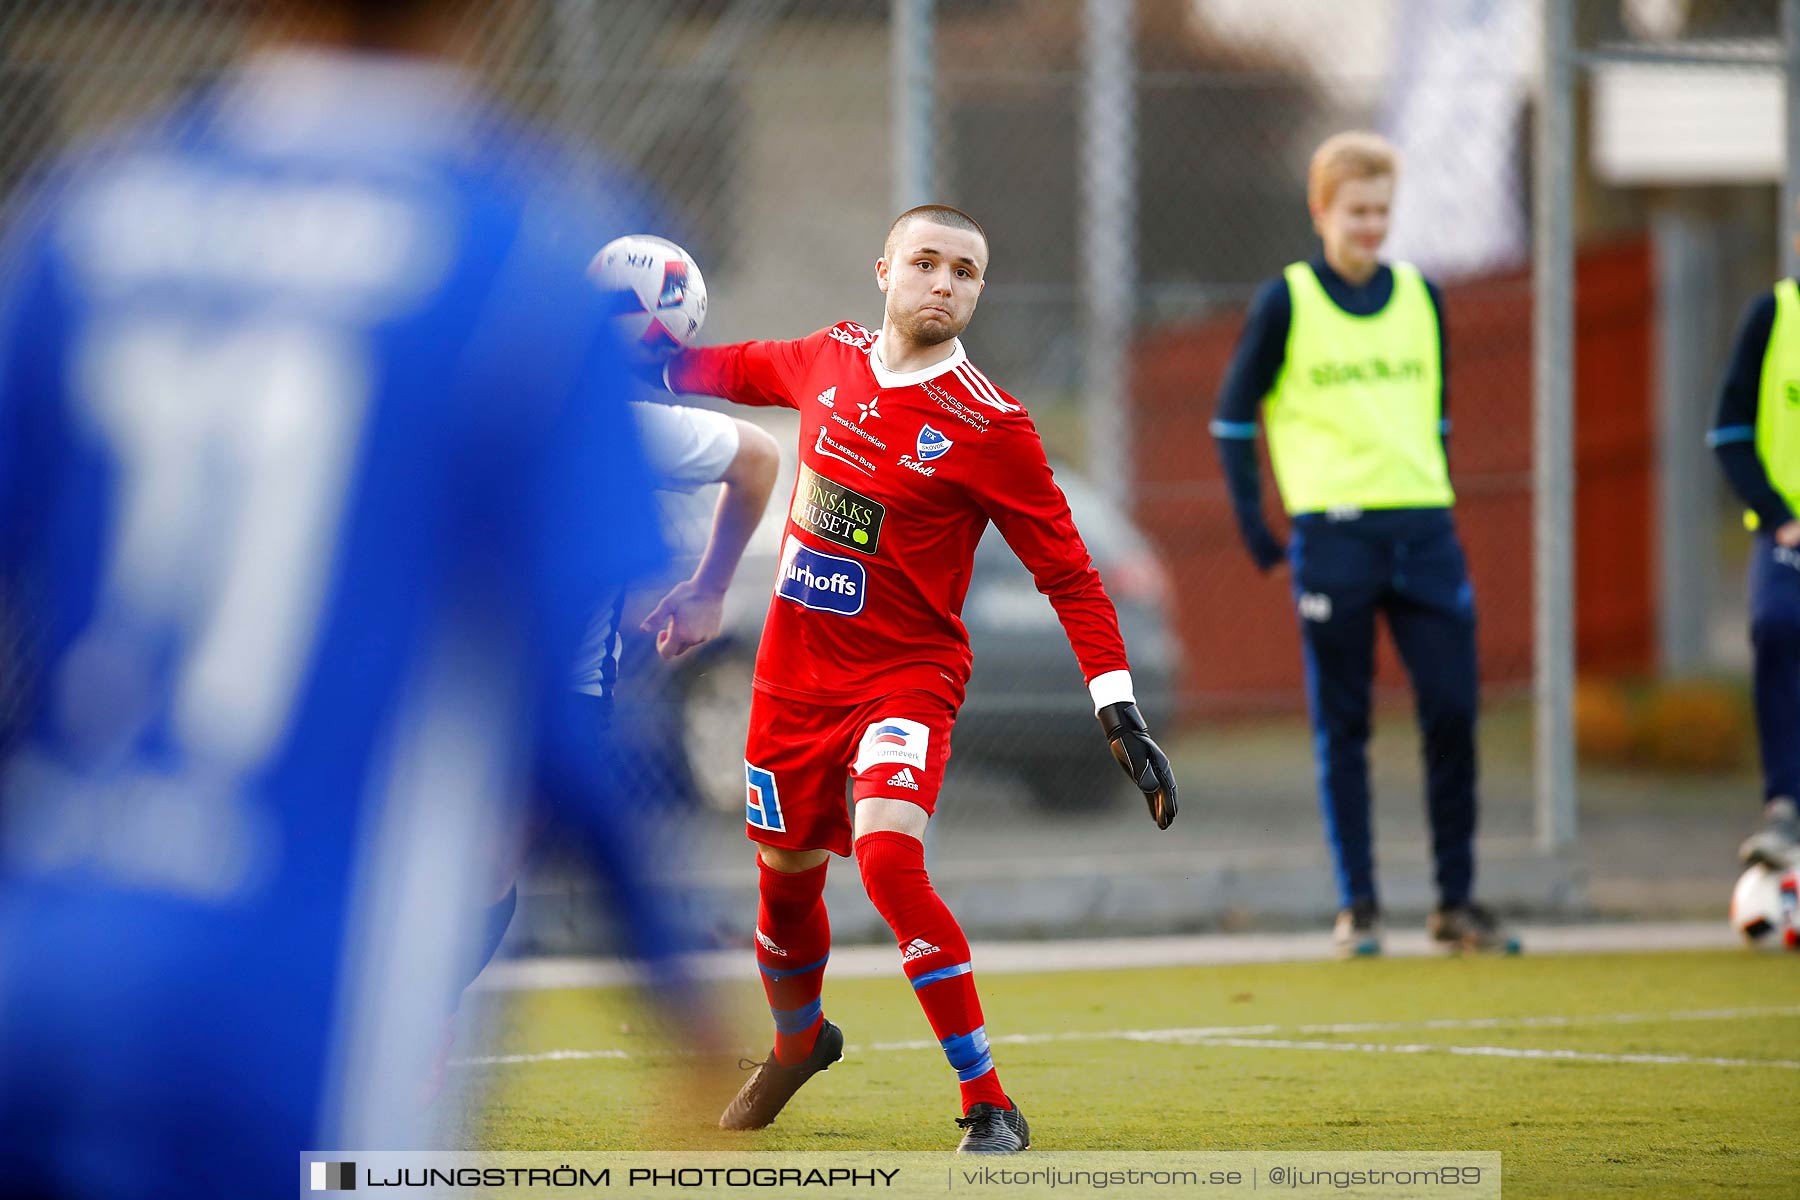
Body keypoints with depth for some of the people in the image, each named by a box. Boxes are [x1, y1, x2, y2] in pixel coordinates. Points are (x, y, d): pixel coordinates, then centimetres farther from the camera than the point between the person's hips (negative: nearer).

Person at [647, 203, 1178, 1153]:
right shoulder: (833, 360, 0)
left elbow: (1066, 571, -13)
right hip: (794, 671, 5)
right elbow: (747, 370, 25)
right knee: (787, 875, 16)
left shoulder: (988, 427, -15)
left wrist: (1119, 709, -20)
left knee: (888, 858, -27)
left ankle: (988, 1105, -19)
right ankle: (799, 1040, 49)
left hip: (907, 675, -5)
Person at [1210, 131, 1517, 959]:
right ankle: (1357, 907, 6)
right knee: (1342, 727, 1)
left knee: (1453, 711, -3)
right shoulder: (1287, 302, 0)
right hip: (1334, 532, -3)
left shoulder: (1421, 299, 11)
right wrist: (1252, 520, -2)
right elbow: (1233, 416, 4)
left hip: (1423, 530, 3)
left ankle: (1457, 904, 6)